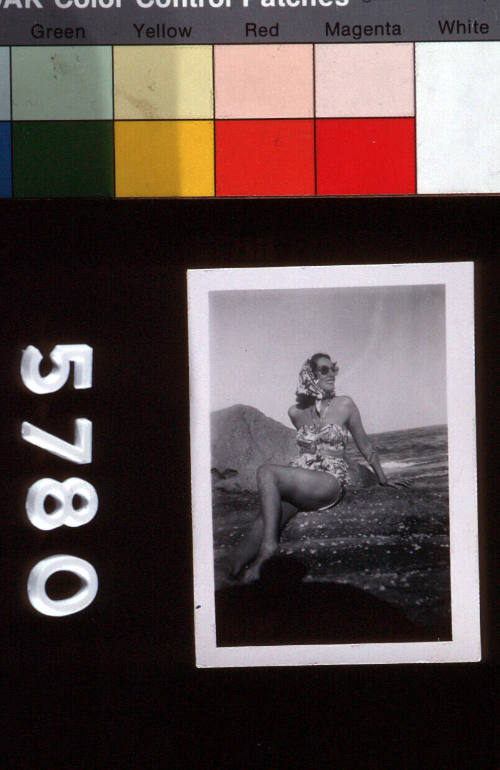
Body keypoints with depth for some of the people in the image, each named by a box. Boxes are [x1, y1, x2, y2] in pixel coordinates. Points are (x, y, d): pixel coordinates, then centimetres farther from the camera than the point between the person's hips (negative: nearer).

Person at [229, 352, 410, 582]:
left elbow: (365, 446, 14)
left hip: (330, 483, -4)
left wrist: (382, 479, 22)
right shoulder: (296, 412, 15)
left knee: (266, 471, -30)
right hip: (299, 483, 4)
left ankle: (268, 544, -35)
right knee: (263, 524, -26)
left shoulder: (344, 405, 4)